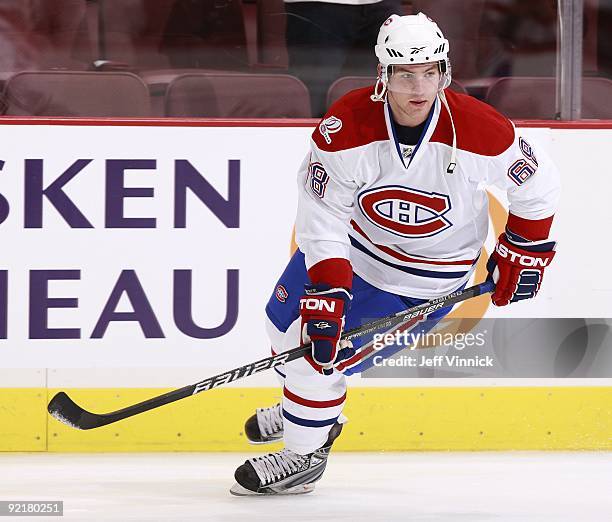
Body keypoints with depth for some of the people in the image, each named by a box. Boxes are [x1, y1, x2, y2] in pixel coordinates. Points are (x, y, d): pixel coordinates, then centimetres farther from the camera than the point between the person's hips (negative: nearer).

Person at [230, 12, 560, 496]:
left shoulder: (482, 133, -29)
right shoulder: (345, 127, -28)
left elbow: (539, 183, -10)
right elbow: (322, 219, -25)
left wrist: (521, 254, -4)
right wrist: (329, 293, -33)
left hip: (425, 280, -4)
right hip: (353, 243, 4)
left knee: (322, 352, -11)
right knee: (287, 316, 19)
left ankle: (303, 455, 13)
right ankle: (304, 407, 50)